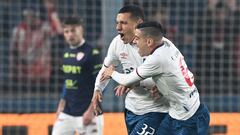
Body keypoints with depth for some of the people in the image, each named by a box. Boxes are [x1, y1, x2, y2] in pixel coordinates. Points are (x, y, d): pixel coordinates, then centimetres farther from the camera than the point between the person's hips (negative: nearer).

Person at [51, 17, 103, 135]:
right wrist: (61, 105, 18)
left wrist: (91, 111, -18)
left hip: (86, 113, -8)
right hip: (67, 113, 8)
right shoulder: (66, 54, 11)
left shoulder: (91, 53, -11)